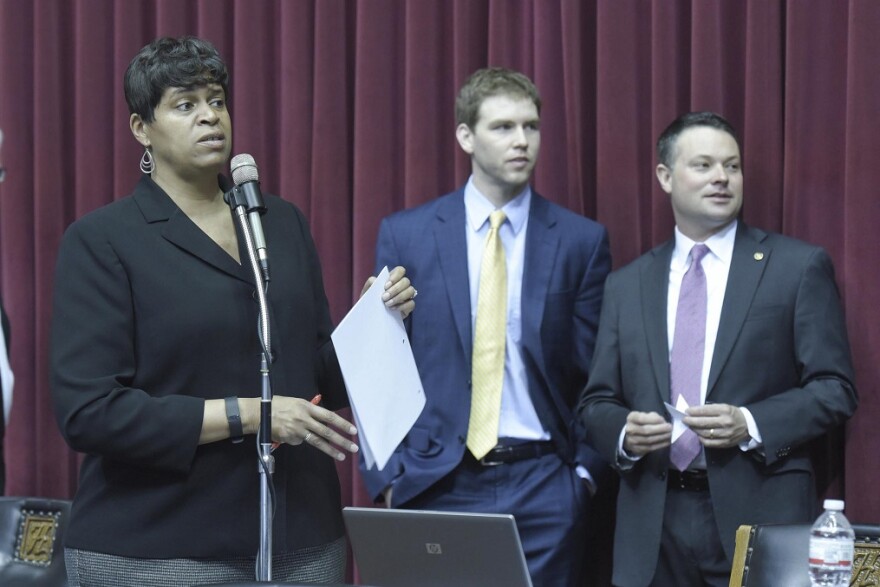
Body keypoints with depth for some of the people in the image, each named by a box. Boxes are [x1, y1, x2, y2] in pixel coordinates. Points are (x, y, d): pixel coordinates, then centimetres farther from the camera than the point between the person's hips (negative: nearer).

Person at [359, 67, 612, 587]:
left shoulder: (582, 241, 4)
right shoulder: (406, 235, 4)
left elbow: (598, 375, 6)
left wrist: (587, 469, -1)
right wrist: (387, 476, -1)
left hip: (544, 485, 0)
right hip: (435, 482, 0)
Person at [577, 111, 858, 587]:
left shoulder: (800, 267, 3)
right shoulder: (626, 284, 12)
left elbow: (835, 389, -1)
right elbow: (595, 403, 14)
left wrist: (751, 425, -15)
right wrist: (624, 432, -8)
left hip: (759, 514, -2)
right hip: (653, 523, 3)